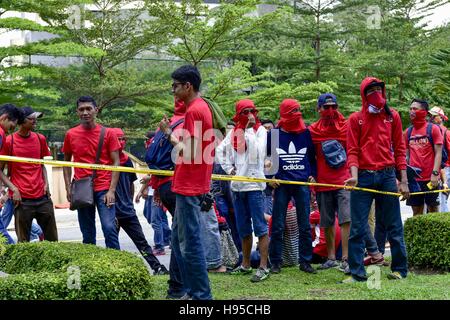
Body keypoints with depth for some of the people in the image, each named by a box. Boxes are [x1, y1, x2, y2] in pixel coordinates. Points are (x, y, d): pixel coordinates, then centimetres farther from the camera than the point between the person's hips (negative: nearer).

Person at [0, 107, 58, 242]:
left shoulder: (40, 139, 9)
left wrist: (46, 183, 5)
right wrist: (13, 189, -10)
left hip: (42, 197, 4)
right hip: (22, 199, -4)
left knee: (52, 239, 5)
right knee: (23, 241, -1)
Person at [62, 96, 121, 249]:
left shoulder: (108, 133, 1)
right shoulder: (71, 135, 6)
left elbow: (116, 162, -1)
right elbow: (66, 162, 15)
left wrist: (111, 190, -10)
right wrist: (68, 188, 4)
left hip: (104, 189, -2)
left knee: (109, 228, -13)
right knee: (87, 234, 7)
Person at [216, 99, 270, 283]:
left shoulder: (260, 130, -2)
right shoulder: (234, 132, 11)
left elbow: (257, 151, -18)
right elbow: (220, 150, 17)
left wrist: (249, 129, -14)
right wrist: (228, 168, 7)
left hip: (254, 184, -6)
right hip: (237, 185, 6)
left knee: (260, 227, -7)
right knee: (243, 229, 14)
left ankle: (263, 267, -7)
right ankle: (245, 265, 24)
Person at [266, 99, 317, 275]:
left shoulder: (306, 133, 9)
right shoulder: (274, 134, 3)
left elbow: (312, 156, 18)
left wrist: (312, 174, 7)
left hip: (303, 183, 2)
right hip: (281, 183, -2)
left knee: (305, 226, 2)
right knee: (278, 226, -1)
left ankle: (305, 261, 10)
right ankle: (275, 262, 8)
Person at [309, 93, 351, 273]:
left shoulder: (346, 127, 3)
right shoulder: (313, 130, 5)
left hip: (344, 181, -2)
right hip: (323, 183, 2)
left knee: (346, 219, -14)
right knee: (328, 222, 11)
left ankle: (345, 260, -13)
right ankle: (331, 258, 24)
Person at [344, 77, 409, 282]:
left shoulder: (392, 116, 10)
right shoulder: (355, 119, 7)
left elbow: (399, 149, 8)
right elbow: (352, 151, 1)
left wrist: (403, 180, 2)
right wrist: (354, 176, -15)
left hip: (387, 176, 1)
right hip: (363, 177, -1)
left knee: (394, 226, 4)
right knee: (357, 228, -2)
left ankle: (399, 269, 14)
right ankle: (357, 273, 3)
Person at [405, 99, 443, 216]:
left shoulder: (433, 129, -2)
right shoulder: (408, 131, 10)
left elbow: (438, 153, -6)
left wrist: (435, 173, -15)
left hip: (430, 179, -4)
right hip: (414, 178, 4)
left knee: (433, 209, 1)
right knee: (417, 212, 7)